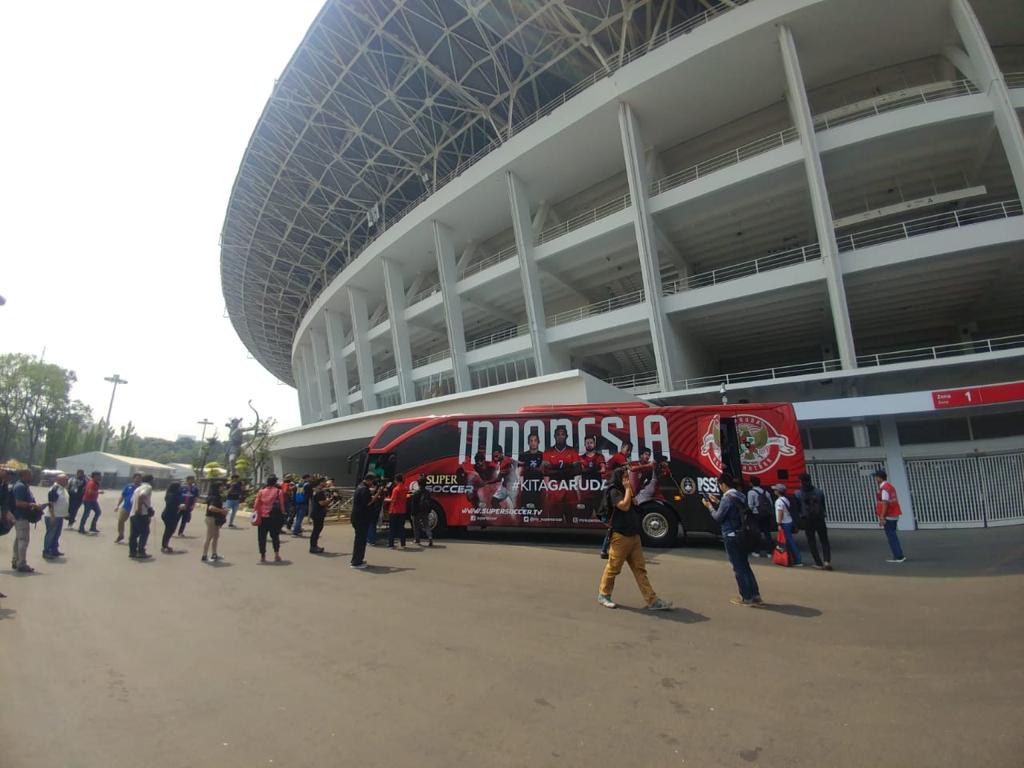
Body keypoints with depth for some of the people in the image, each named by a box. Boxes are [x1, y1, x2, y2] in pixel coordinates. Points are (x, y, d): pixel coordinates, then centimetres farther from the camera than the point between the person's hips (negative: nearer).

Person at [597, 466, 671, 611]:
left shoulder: (626, 491, 17)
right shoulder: (614, 492, -10)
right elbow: (625, 506, -25)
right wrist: (628, 488, -16)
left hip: (634, 535, 8)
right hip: (621, 536, -8)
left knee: (640, 569, 5)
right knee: (613, 567, 3)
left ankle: (651, 600, 4)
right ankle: (603, 595, 19)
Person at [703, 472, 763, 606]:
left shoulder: (727, 498, -19)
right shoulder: (739, 496, 9)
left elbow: (718, 517, -14)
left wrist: (710, 506, 0)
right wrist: (718, 502, 19)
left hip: (731, 537, -9)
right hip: (741, 535, 9)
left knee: (738, 568, 1)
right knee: (745, 566, 15)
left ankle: (747, 597, 7)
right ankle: (755, 595, 18)